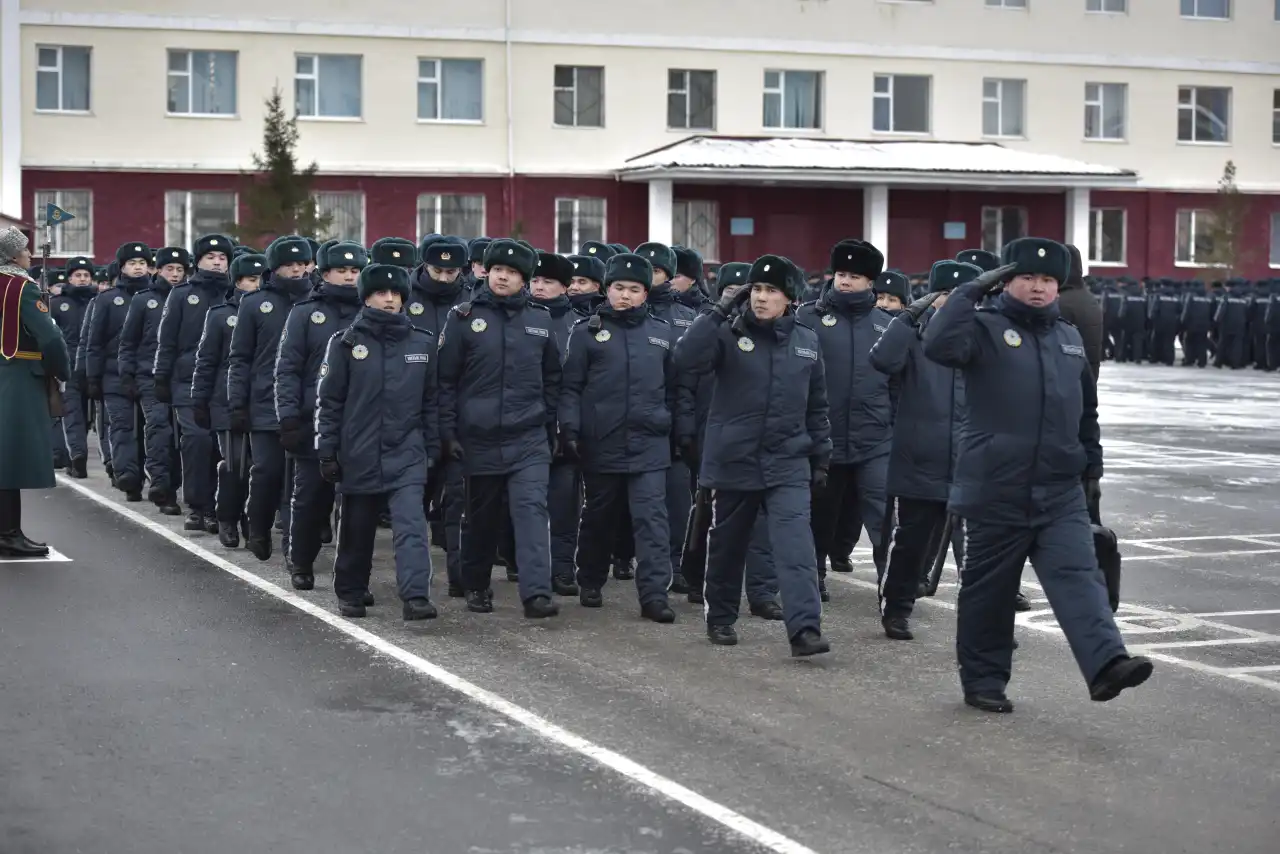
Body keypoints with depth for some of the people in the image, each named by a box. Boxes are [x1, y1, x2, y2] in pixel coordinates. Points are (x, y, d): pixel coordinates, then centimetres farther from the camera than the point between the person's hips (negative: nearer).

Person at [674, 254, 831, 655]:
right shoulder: (729, 333, -3)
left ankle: (804, 629, -20)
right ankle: (721, 617, 30)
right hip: (734, 459, -1)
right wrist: (717, 314, -21)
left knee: (795, 543, -14)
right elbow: (686, 360, -21)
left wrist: (821, 455, 13)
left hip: (788, 462, 1)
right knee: (728, 542, 12)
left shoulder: (807, 341, 7)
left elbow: (816, 405, 14)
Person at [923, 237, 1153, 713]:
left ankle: (1105, 665, -23)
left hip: (1062, 490, 4)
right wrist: (972, 290, -20)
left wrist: (1092, 462, 24)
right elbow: (939, 345, -26)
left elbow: (1086, 408, 25)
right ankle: (983, 680, 19)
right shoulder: (986, 329, -4)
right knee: (988, 588, 6)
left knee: (1078, 576, -10)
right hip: (996, 490, -4)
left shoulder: (1069, 338, 15)